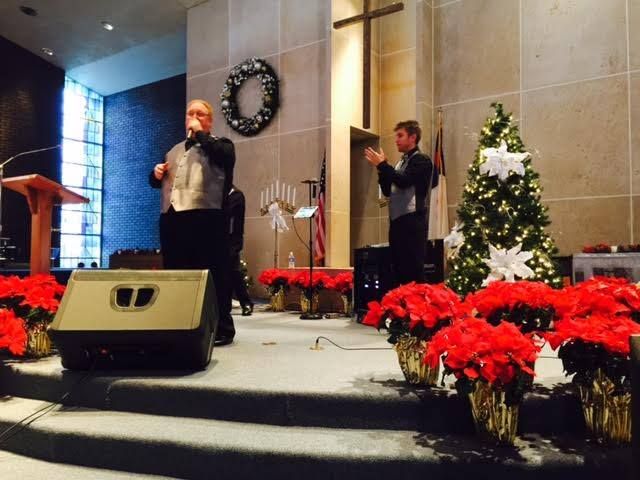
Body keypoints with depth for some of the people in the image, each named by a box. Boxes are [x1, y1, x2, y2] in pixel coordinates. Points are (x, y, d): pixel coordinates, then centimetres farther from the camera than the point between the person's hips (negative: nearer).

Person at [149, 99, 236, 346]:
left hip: (205, 218, -6)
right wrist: (156, 173, 10)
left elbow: (226, 156, -14)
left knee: (212, 274, -7)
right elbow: (156, 181, 34)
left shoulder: (220, 144, 11)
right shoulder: (174, 150, 28)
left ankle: (222, 329, -3)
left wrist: (200, 134, -3)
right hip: (171, 218, 6)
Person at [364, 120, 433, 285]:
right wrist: (382, 169, 5)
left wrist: (382, 165, -11)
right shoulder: (400, 163, 19)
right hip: (396, 220, 8)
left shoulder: (422, 161, -3)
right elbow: (387, 191, 18)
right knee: (399, 268, 9)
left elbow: (403, 181, -18)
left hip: (412, 221, -8)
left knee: (414, 269, -9)